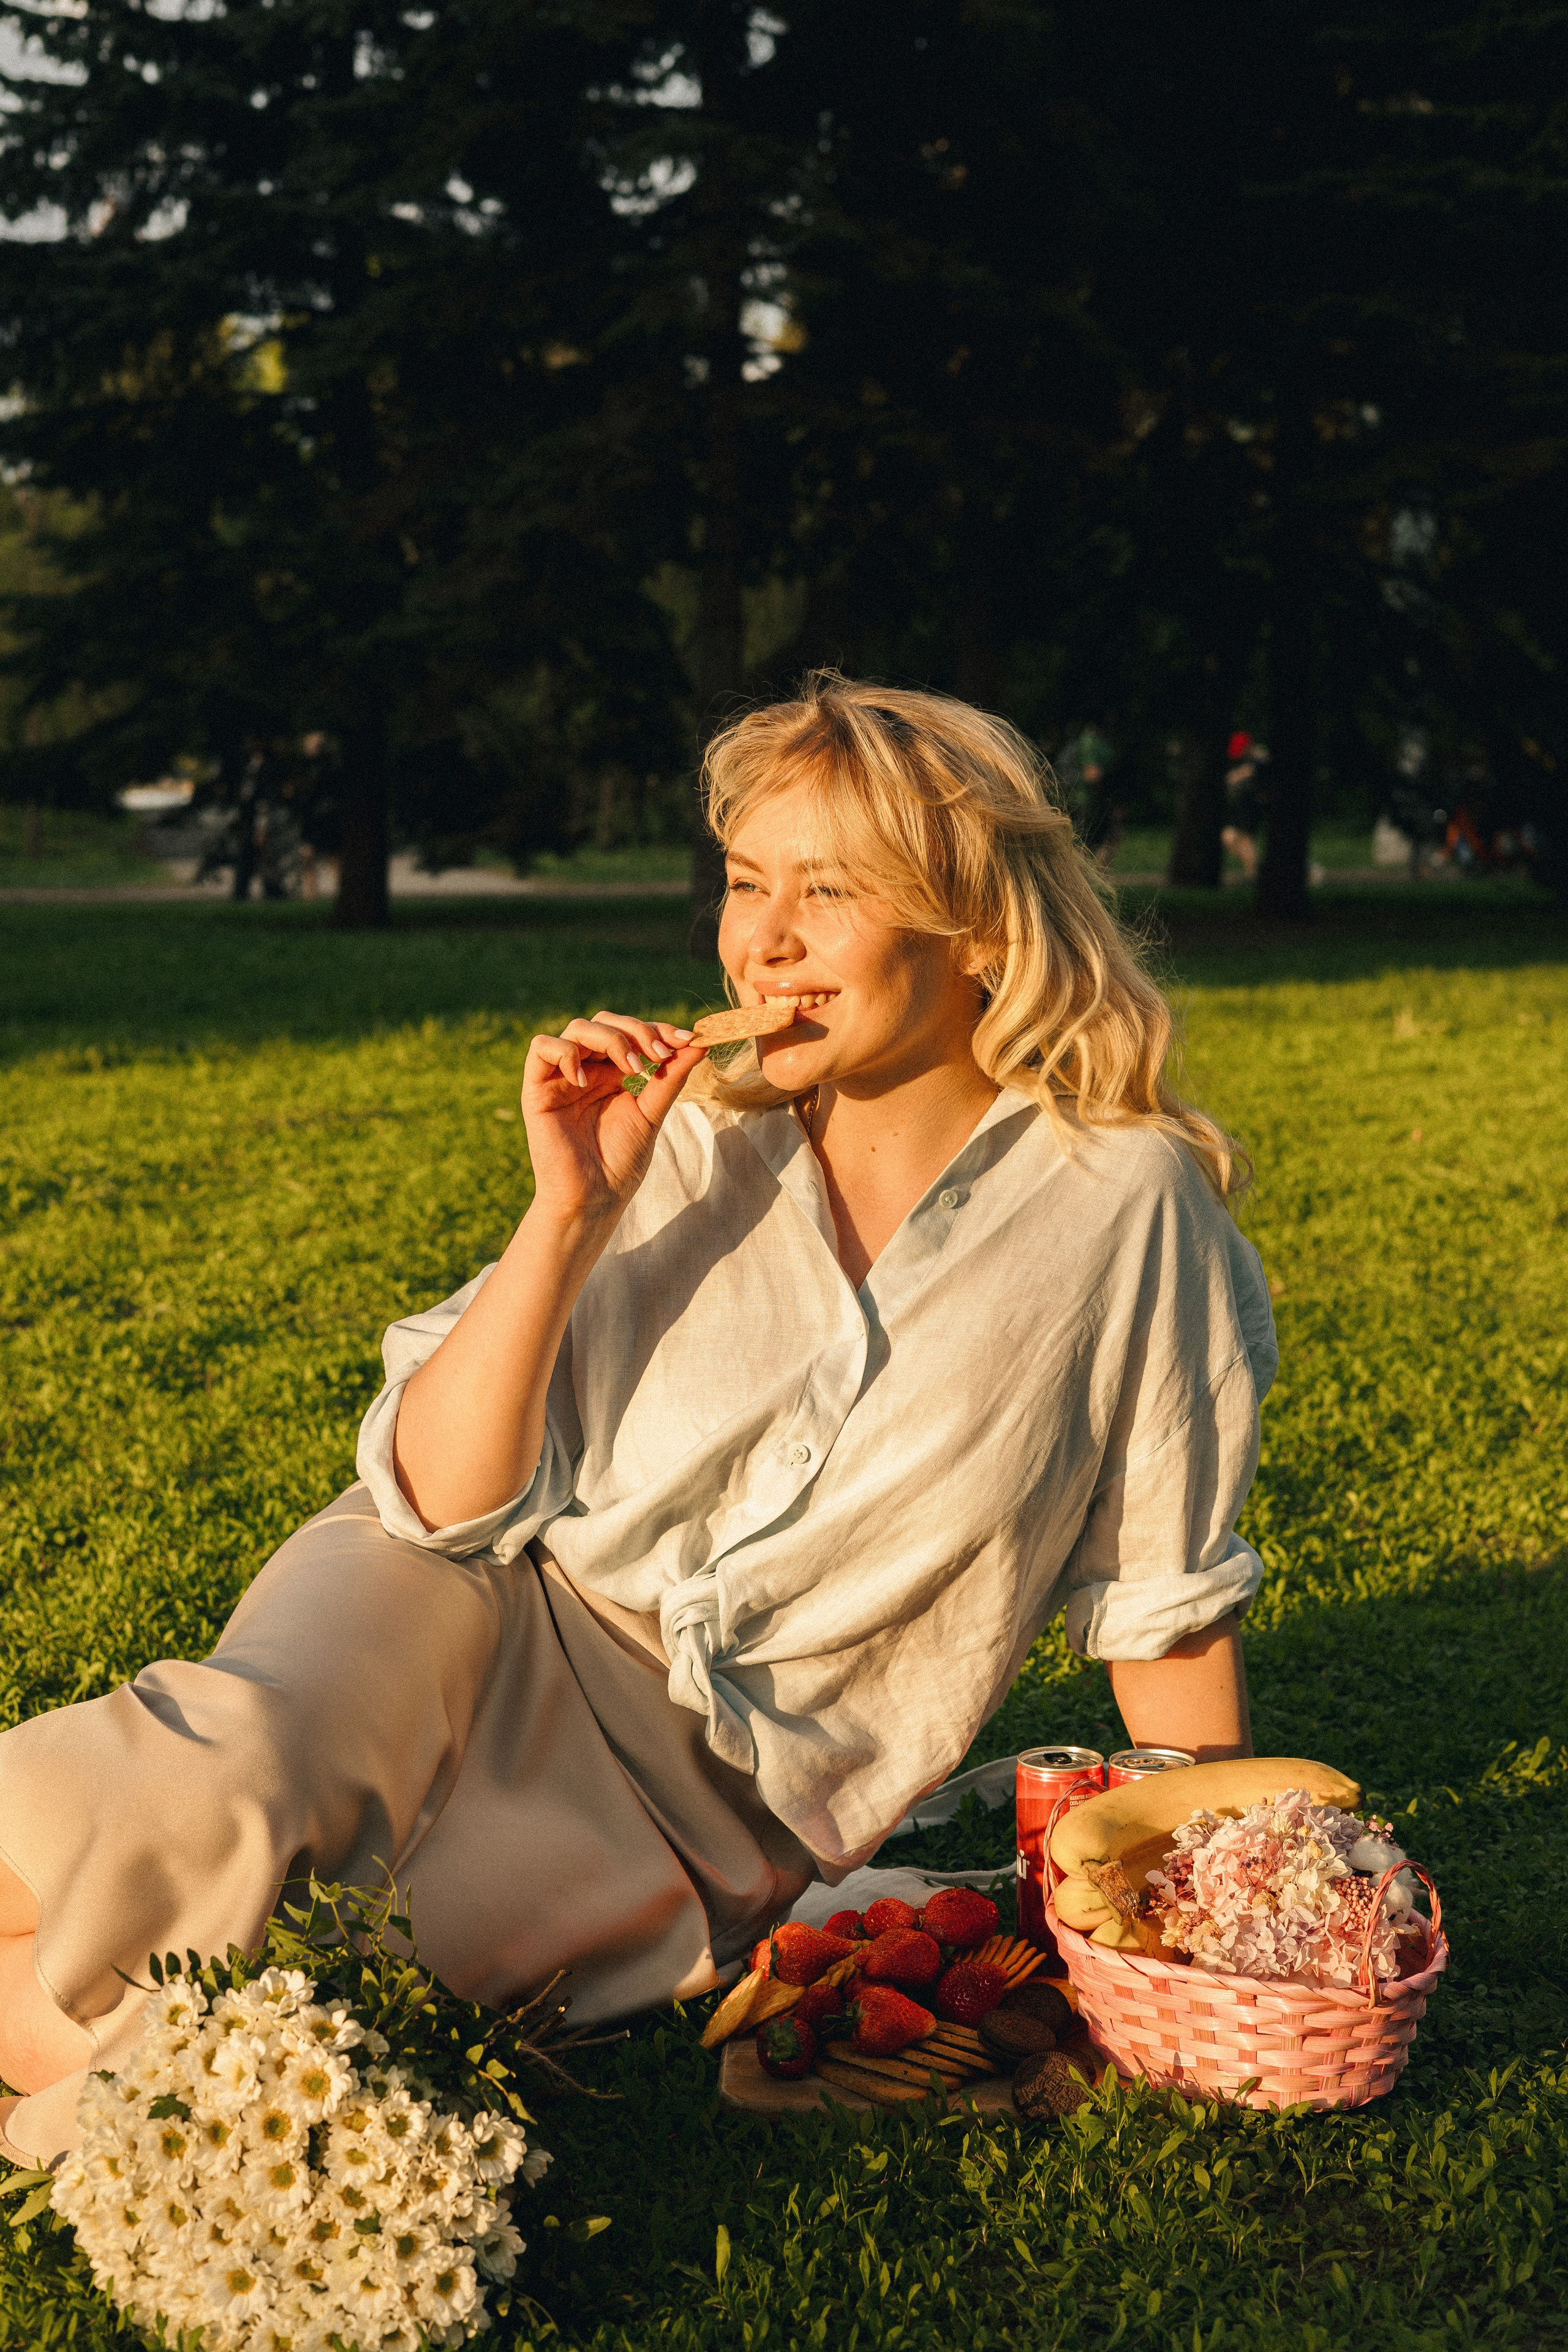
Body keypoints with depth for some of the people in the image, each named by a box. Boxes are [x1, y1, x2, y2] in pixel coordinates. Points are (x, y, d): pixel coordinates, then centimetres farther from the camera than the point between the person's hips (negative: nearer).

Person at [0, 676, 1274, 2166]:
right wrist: (569, 1216, -15)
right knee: (219, 1804, -33)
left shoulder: (1123, 1206, -7)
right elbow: (442, 1505, -5)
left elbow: (1166, 1598, 3)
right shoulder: (689, 1144, 0)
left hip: (708, 1816, -2)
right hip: (484, 1633, 2)